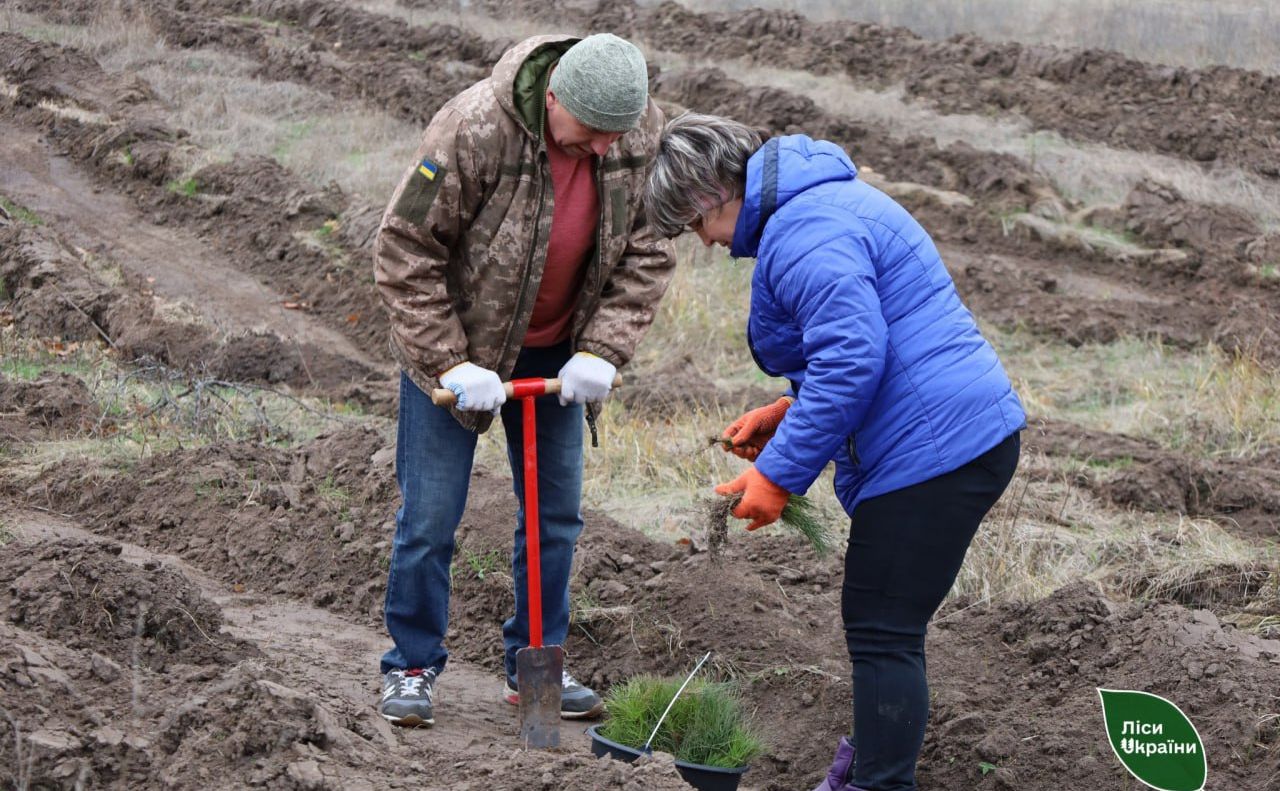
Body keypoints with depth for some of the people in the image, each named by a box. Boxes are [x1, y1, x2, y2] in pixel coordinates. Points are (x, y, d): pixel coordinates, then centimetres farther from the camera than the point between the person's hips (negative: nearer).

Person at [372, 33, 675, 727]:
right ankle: (411, 667, 15)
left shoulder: (642, 135, -15)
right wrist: (450, 363, -25)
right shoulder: (472, 130, -30)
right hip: (453, 344, -4)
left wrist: (601, 350, -16)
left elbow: (647, 254, -5)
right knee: (430, 517, -1)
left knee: (555, 514, 10)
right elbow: (405, 252, -23)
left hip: (551, 355, 5)